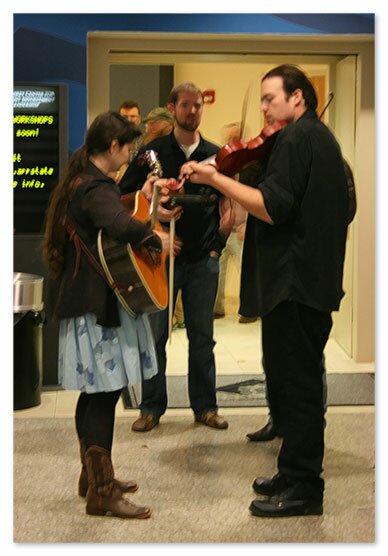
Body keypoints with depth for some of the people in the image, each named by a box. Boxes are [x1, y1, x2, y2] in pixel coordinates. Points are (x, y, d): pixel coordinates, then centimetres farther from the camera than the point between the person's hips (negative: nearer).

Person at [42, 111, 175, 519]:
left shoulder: (78, 182, 14)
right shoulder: (96, 188, -19)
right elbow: (121, 225, -38)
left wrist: (141, 197, 21)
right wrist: (156, 239, -22)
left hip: (86, 298, 11)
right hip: (97, 304, -11)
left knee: (94, 393, 17)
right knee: (104, 393, -7)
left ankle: (93, 476, 28)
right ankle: (102, 493, -1)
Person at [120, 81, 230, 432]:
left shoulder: (215, 155, 6)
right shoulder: (152, 152, 1)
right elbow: (124, 196, 0)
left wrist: (218, 243, 0)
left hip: (203, 259, 2)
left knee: (202, 336, 8)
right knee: (155, 334, 3)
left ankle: (205, 406, 19)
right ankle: (152, 407, 16)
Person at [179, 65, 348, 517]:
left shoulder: (296, 137, -13)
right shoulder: (320, 136, 20)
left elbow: (273, 208, -23)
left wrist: (215, 179, -19)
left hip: (295, 282, -11)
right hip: (314, 281, 11)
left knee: (295, 382, -5)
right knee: (298, 381, 16)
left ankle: (302, 488, 2)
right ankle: (296, 475, 26)